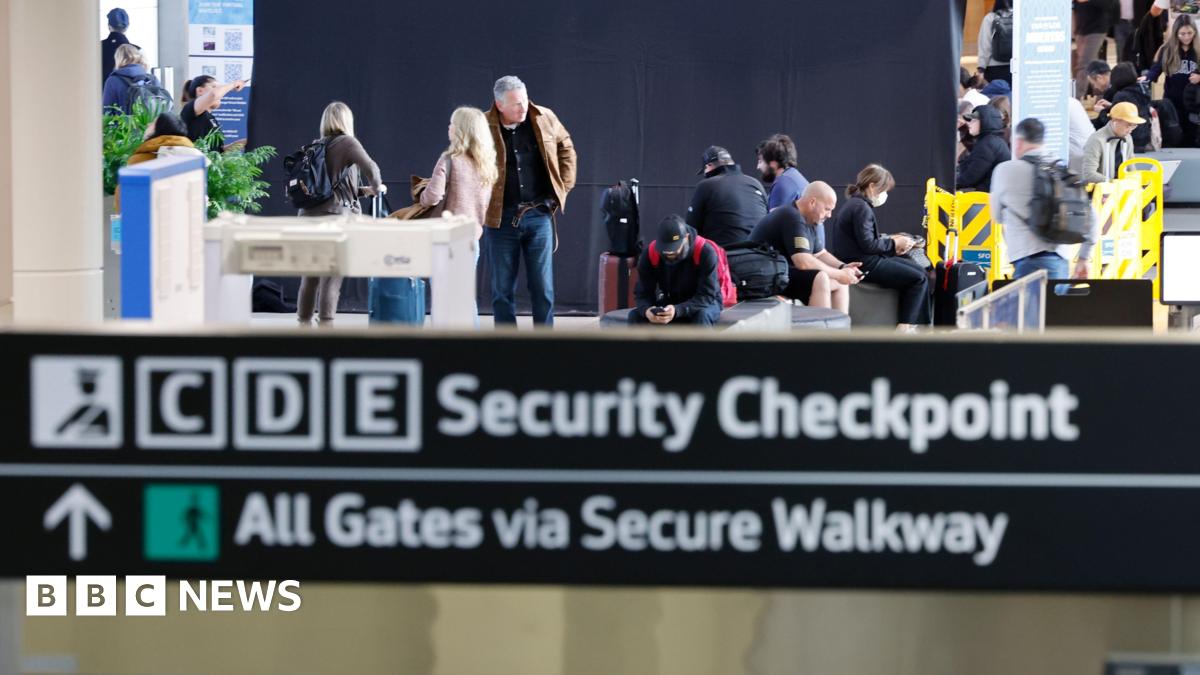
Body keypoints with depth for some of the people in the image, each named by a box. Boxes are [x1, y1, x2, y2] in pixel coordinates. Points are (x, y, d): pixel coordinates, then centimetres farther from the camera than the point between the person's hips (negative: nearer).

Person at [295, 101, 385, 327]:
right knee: (331, 276, -5)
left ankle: (304, 323, 14)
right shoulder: (346, 143, -2)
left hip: (309, 215, 6)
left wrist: (363, 190, 24)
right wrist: (376, 187, 4)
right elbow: (370, 167, -15)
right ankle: (325, 325, -8)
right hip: (335, 214, -6)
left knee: (309, 276, 10)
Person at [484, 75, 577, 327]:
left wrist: (564, 186, 11)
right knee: (503, 290, 5)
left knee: (543, 288, 2)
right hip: (501, 219, -1)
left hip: (539, 215, 1)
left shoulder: (545, 119, 0)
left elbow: (566, 148, 17)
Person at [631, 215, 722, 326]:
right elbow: (643, 293, -14)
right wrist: (646, 310, -39)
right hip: (669, 304, 4)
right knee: (635, 315, -20)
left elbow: (707, 296, -30)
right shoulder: (650, 254, -17)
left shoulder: (705, 253, -27)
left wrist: (677, 310, -46)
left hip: (706, 304, -4)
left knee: (701, 315, -38)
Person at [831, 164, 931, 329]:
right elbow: (868, 244, -22)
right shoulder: (861, 208, -17)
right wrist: (893, 244, -10)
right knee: (918, 279, -11)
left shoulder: (855, 204, 16)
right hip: (863, 264, -11)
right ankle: (905, 327, -8)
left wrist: (888, 240, 9)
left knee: (920, 271, 11)